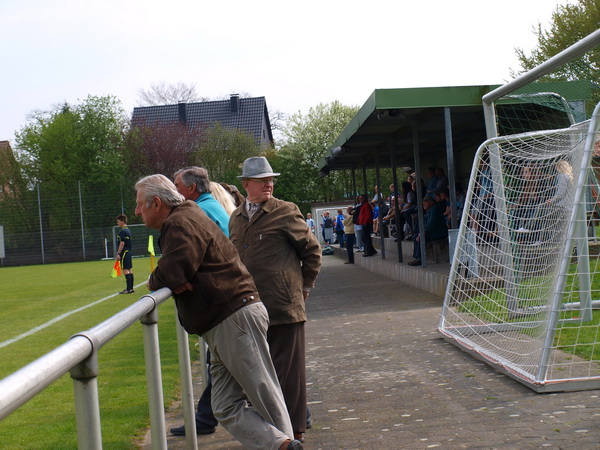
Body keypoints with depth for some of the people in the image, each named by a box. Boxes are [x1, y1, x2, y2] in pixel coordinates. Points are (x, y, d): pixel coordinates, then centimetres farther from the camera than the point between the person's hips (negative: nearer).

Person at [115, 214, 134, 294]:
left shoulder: (123, 231, -13)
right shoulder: (128, 230, 16)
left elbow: (122, 243, -19)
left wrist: (118, 254, -17)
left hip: (124, 252, -10)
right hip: (128, 252, 10)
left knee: (126, 270, -9)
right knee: (130, 270, 10)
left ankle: (128, 289, -11)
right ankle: (131, 288, 14)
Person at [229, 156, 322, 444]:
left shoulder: (285, 212, -4)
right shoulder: (236, 219, 12)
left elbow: (311, 250, 2)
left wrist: (304, 286, 5)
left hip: (284, 304, -6)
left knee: (288, 369, 1)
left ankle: (294, 430, 11)